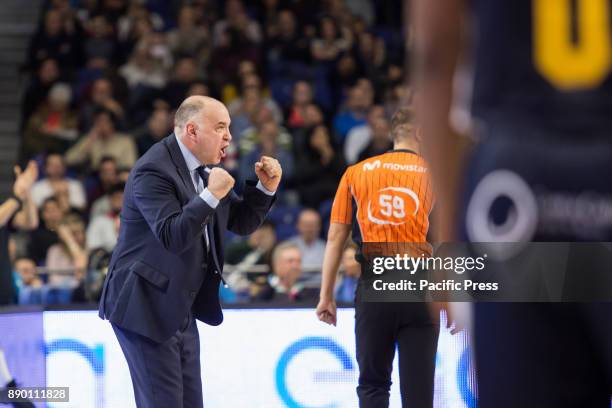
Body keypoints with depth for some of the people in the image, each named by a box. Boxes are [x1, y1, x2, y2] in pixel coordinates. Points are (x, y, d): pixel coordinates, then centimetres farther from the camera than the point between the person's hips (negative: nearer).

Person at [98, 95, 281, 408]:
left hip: (180, 310, 9)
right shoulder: (154, 170, -17)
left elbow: (241, 223, 16)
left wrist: (266, 188, 0)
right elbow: (173, 237, -27)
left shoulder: (203, 170, 10)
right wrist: (211, 196, -30)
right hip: (146, 309, -9)